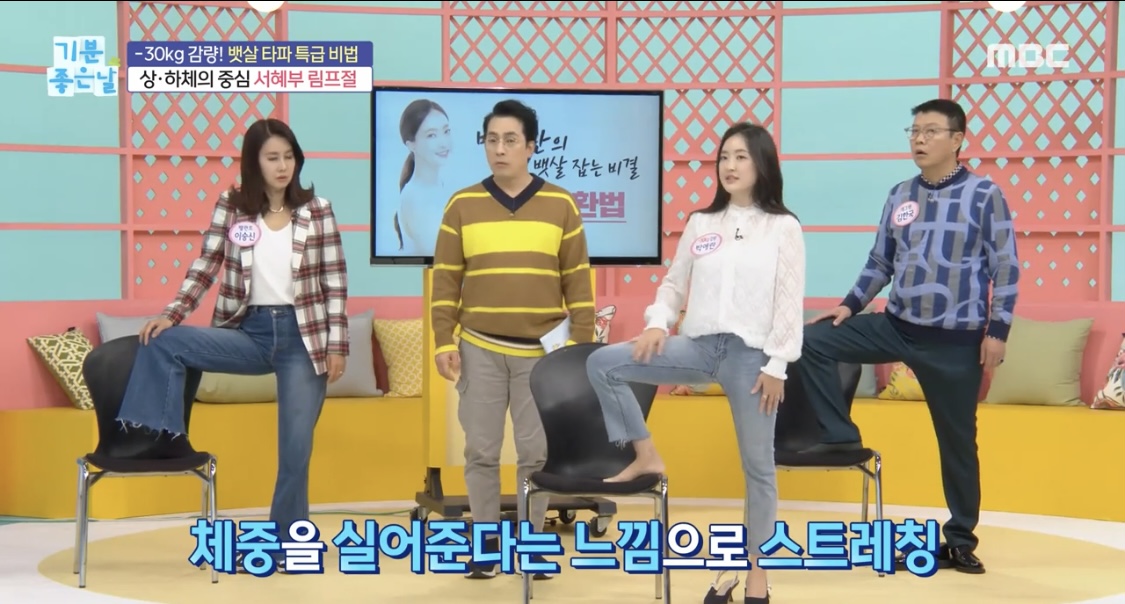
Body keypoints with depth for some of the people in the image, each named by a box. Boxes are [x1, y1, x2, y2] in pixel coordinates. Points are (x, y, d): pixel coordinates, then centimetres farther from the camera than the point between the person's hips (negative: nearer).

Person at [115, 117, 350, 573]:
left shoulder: (317, 210, -2)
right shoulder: (231, 206, 2)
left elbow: (335, 283, -2)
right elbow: (205, 266, 2)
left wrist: (337, 346, -6)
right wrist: (172, 314, -12)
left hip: (302, 336, -2)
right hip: (249, 331, 2)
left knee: (296, 450, 2)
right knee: (164, 340, -19)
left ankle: (288, 546, 16)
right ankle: (153, 438, -9)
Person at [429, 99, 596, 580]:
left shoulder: (560, 205, 2)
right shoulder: (463, 205, 2)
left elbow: (578, 281, 3)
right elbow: (445, 279, 3)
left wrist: (582, 344, -1)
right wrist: (444, 341, -3)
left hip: (542, 351, 0)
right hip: (479, 350, 1)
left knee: (536, 452, 5)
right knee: (481, 450, 5)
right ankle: (485, 543, 17)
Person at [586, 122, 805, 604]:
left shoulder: (784, 228, 1)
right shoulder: (700, 223, 11)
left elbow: (790, 302, -4)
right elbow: (674, 284, 13)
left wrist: (776, 365, -9)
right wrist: (658, 323, -7)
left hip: (751, 355, -3)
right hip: (699, 346, 4)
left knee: (757, 465, 4)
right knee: (602, 364, -11)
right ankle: (646, 456, 3)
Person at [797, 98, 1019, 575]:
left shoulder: (985, 195, -6)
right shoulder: (900, 195, 7)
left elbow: (1006, 267, -6)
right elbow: (880, 262, 15)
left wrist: (997, 330, -12)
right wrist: (851, 304, 4)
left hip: (956, 341, -4)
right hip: (896, 327, 4)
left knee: (957, 440, 5)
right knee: (812, 341, -10)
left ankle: (960, 540, 20)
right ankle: (839, 433, 4)